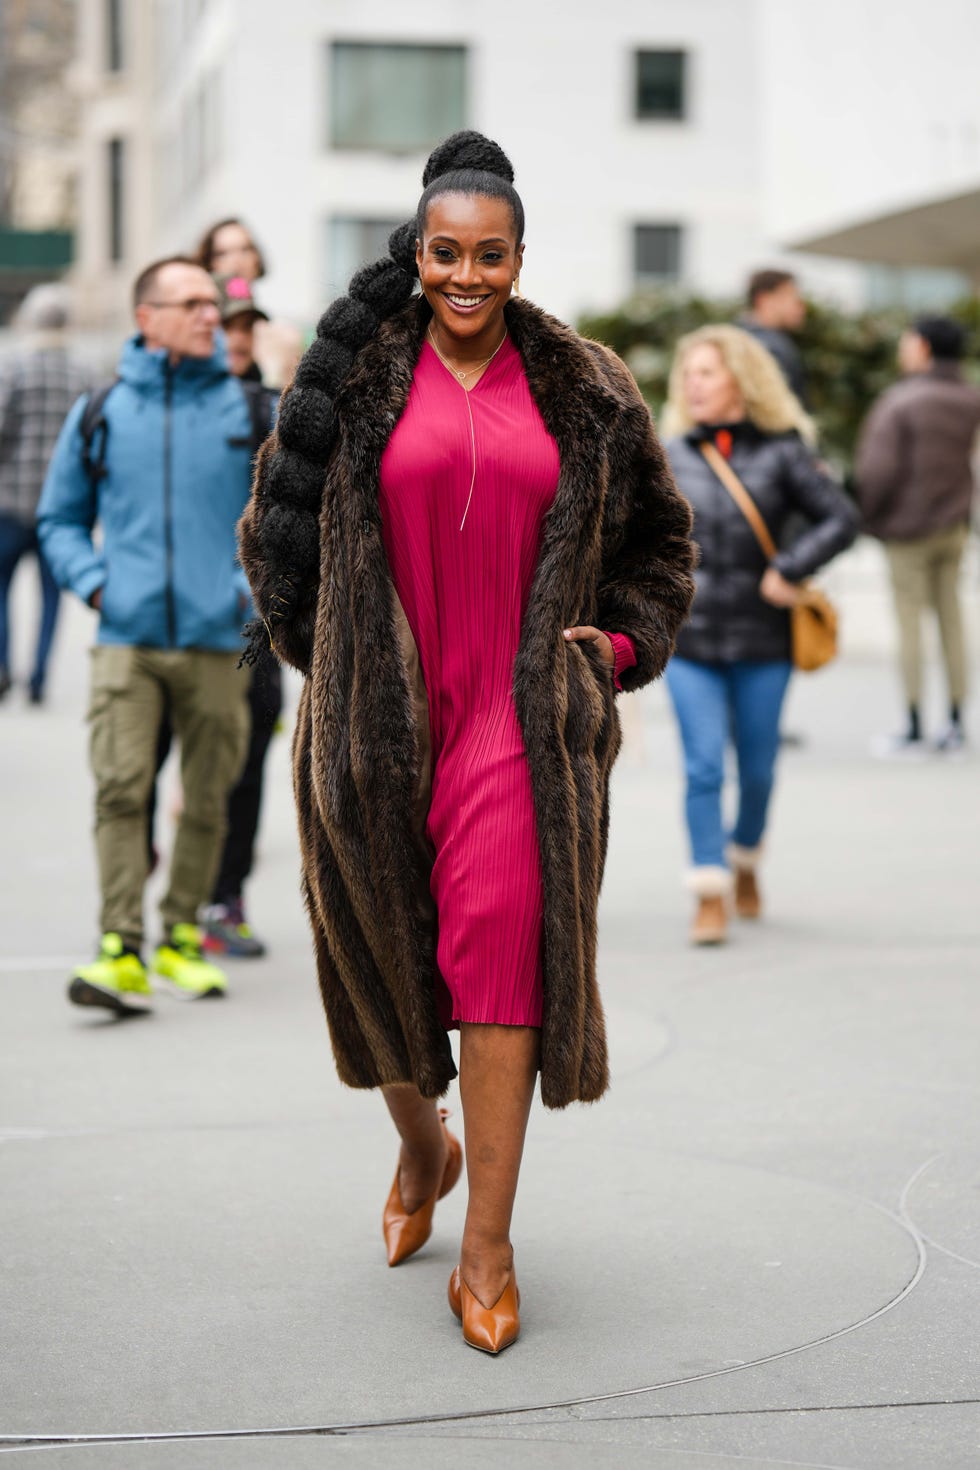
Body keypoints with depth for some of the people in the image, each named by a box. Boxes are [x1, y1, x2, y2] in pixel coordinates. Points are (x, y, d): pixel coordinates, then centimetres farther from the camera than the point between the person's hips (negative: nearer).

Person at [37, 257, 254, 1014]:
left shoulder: (250, 407, 5)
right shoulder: (101, 411, 7)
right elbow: (60, 518, 17)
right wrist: (94, 581, 0)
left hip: (218, 640, 1)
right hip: (128, 640, -1)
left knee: (206, 801, 7)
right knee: (121, 789, -14)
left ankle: (180, 938, 23)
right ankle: (121, 952, -15)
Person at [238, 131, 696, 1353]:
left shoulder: (583, 391, 7)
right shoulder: (355, 377, 2)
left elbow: (657, 536, 19)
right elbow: (277, 520, 11)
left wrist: (620, 643, 7)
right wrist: (325, 654, 9)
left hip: (522, 717, 0)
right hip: (381, 716, 1)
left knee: (504, 944, -13)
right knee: (387, 951, 10)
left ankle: (487, 1249, -9)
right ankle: (422, 1148, 41)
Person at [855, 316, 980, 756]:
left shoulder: (900, 402, -19)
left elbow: (879, 468, -20)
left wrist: (862, 513, -6)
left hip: (908, 527, -6)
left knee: (910, 621, 1)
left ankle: (914, 729, 4)